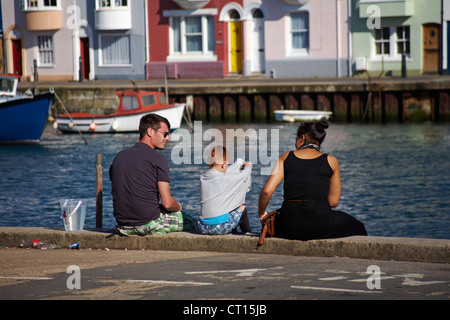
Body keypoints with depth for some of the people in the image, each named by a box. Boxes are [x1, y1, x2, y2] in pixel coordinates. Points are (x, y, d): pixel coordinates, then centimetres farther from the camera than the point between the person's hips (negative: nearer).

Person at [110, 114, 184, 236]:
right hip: (148, 224, -6)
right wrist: (178, 207, 11)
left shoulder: (119, 156, 9)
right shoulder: (157, 158, -10)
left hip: (123, 227, 6)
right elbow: (167, 203, -13)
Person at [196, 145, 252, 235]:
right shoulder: (225, 179, -10)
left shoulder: (203, 178, 7)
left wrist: (238, 164, 40)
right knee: (242, 208, 21)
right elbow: (244, 175, 8)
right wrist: (248, 166, 31)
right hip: (220, 227, -6)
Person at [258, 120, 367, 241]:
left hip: (290, 226, 1)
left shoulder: (286, 157, 10)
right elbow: (333, 201, 10)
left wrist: (262, 214, 15)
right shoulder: (331, 161, 8)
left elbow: (267, 191, 0)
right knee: (358, 228, 26)